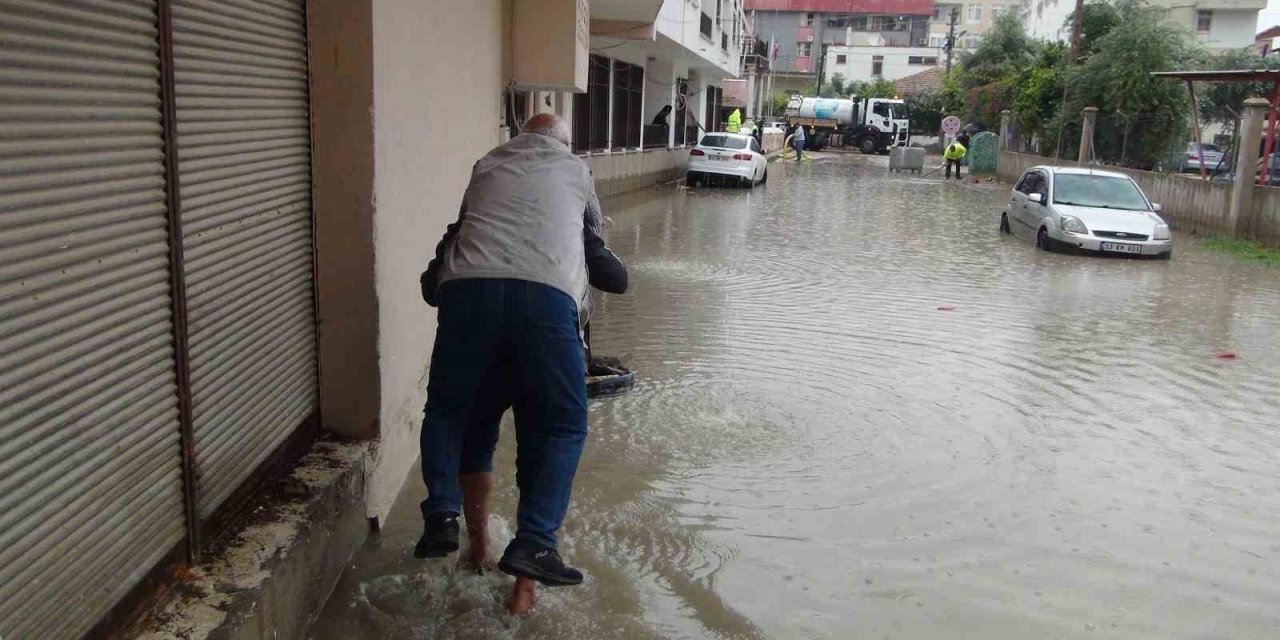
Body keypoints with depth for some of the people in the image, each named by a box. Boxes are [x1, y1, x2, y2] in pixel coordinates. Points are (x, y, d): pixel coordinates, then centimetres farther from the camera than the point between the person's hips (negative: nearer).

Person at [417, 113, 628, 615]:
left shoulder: (486, 166, 28)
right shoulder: (575, 170, 26)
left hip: (467, 289, 2)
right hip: (545, 296, -2)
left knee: (447, 410, 20)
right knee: (562, 427, 8)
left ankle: (442, 515, 8)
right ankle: (533, 542, -4)